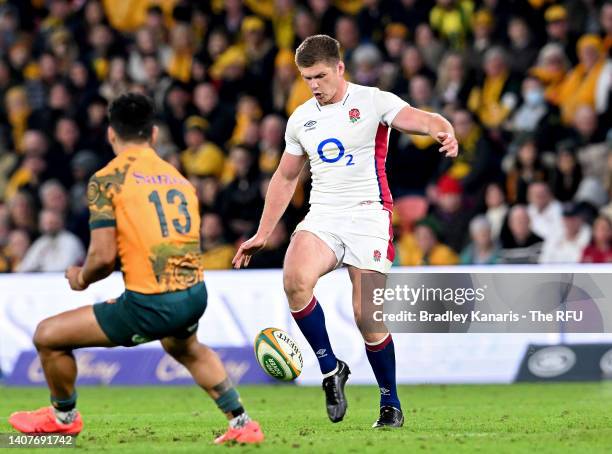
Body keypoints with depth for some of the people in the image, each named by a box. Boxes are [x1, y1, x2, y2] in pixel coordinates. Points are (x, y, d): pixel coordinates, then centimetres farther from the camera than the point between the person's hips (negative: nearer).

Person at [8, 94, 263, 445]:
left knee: (48, 336, 10)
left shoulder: (107, 180, -4)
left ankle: (64, 416, 32)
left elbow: (104, 256, -11)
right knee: (184, 347, 42)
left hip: (150, 307, -7)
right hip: (195, 296, 7)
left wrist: (81, 278, 11)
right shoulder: (179, 178, 14)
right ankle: (242, 423, 38)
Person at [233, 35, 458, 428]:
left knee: (367, 316, -7)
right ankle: (330, 369, -9)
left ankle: (391, 405, 12)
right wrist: (263, 235, 21)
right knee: (296, 280, -27)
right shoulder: (301, 119, 12)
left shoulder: (373, 102, -4)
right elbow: (285, 178, 22)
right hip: (322, 218, 4)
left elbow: (421, 119, -21)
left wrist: (444, 131, -44)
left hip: (368, 215, -4)